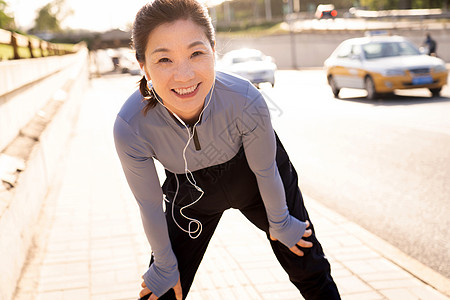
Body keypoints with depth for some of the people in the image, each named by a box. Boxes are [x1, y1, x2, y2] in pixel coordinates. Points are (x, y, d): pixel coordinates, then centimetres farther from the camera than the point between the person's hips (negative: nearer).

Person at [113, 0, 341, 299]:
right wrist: (164, 266, -3)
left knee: (310, 272, 11)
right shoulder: (130, 128, -34)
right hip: (190, 192, 1)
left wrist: (279, 223, 0)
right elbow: (150, 206, -17)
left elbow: (265, 171, -17)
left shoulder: (246, 100, -36)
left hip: (251, 179, 0)